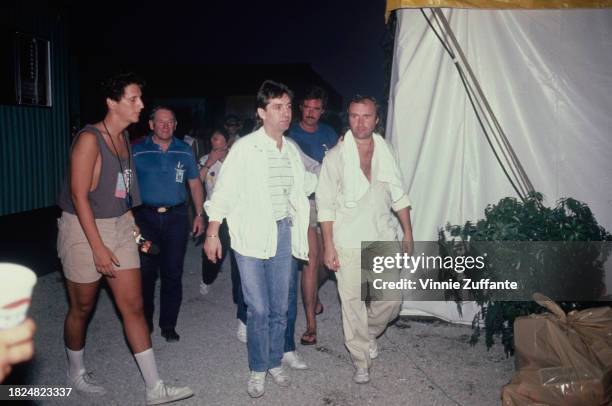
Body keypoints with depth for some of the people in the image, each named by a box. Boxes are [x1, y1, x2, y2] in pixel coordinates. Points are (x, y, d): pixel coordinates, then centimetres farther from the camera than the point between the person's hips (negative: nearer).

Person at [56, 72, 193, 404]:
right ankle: (75, 373, 37)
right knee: (82, 308, 11)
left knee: (134, 306, 4)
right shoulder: (89, 139, -16)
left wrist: (131, 224, 10)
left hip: (120, 227, 7)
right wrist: (98, 247, -20)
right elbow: (79, 196, -19)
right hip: (84, 229, -6)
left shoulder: (125, 138, 6)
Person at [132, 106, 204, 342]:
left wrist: (199, 214, 7)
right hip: (145, 217, -1)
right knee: (146, 272, 5)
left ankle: (168, 324, 16)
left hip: (176, 217, 1)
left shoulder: (185, 151, 8)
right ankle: (144, 322, 23)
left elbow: (195, 184, 13)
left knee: (173, 273, 4)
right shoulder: (137, 152, 2)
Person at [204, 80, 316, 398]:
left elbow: (305, 184, 22)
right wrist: (212, 232, -10)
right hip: (251, 236, -5)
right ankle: (258, 369, 21)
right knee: (258, 309, 1)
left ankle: (275, 363, 32)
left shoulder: (291, 150, 8)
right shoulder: (244, 147, -9)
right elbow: (224, 191, -8)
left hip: (283, 233, 5)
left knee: (280, 307, 13)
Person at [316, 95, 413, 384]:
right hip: (349, 243, -3)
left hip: (385, 239, 4)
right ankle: (361, 361, 21)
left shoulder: (386, 152, 6)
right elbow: (325, 204, -5)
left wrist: (407, 232, 10)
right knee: (352, 301, 3)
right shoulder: (336, 156, -6)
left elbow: (398, 195, 13)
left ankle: (369, 334, 37)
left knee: (392, 298, 7)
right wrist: (328, 246, -8)